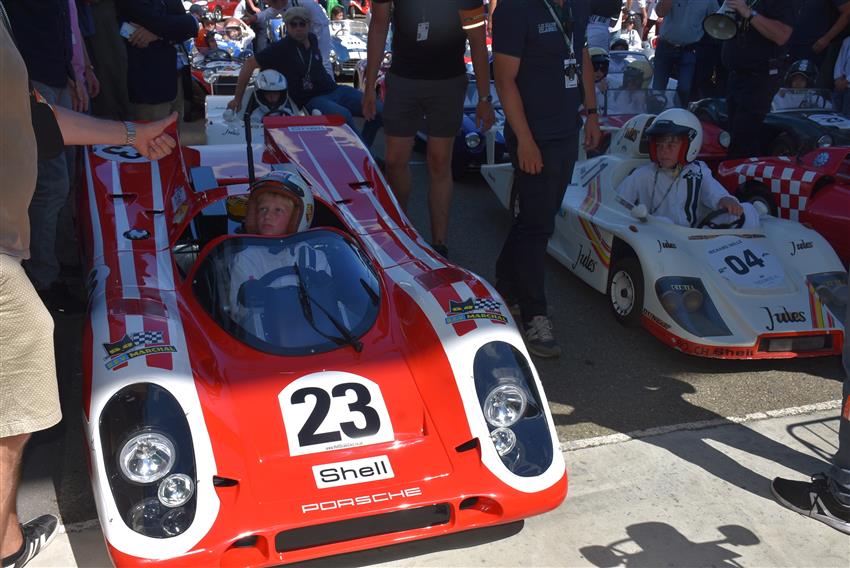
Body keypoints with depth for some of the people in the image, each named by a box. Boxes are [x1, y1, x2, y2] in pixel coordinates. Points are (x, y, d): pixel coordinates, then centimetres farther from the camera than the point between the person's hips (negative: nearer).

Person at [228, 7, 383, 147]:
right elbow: (249, 64, -8)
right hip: (313, 100, -7)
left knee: (379, 110, -7)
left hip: (335, 90, 7)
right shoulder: (282, 48, -9)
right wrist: (238, 98, -8)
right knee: (344, 115, -37)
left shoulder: (312, 40, 10)